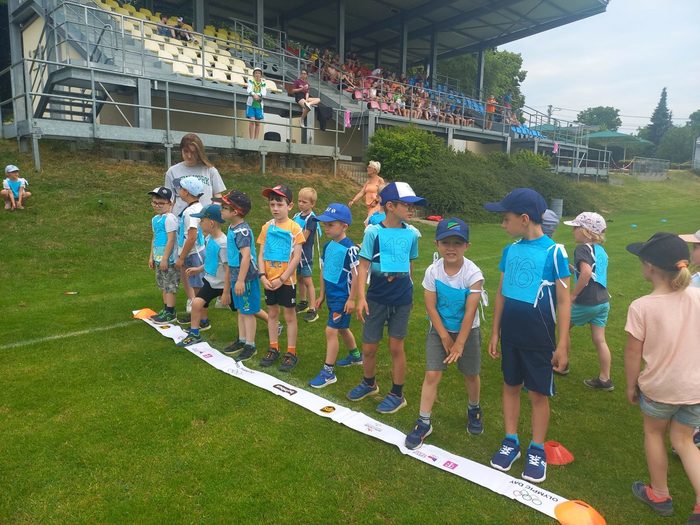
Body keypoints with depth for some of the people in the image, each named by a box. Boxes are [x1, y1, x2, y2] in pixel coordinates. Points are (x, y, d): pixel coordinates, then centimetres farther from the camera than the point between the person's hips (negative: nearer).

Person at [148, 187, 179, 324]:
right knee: (164, 285, 16)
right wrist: (151, 256, 18)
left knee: (170, 286, -1)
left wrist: (165, 258, -19)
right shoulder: (155, 219, 12)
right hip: (159, 258, 9)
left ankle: (170, 314, 7)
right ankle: (165, 310, 26)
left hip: (168, 259, -9)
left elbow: (171, 240, -19)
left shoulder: (169, 218, -16)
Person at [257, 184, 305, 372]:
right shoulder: (267, 227, 2)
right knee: (272, 313, 15)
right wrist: (263, 276, -8)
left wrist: (282, 278, -16)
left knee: (289, 316, 7)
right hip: (269, 280, 4)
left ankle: (291, 353, 17)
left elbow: (296, 257, -13)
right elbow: (261, 254, 3)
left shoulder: (294, 228, -11)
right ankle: (273, 349, 29)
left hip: (287, 280, -4)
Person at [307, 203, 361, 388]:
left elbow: (356, 274, -17)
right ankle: (355, 354, 45)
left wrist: (351, 299, -16)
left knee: (331, 330, -7)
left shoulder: (349, 248, -18)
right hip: (331, 295, 8)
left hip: (342, 297, -8)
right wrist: (321, 295, 16)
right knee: (342, 328, 22)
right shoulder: (327, 246, 5)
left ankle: (328, 372, 3)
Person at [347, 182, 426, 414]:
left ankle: (397, 394, 24)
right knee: (369, 347, 9)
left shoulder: (411, 234, -1)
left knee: (396, 346, 8)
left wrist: (405, 286, 13)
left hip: (402, 299, 1)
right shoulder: (373, 232, -10)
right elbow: (363, 266, -10)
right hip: (376, 298, -1)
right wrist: (361, 297, -16)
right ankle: (369, 383, 37)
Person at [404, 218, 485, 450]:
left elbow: (470, 312, -19)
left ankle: (474, 410, 43)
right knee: (432, 375, -4)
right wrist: (444, 336, -12)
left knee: (471, 374, 15)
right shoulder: (433, 271, -15)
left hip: (467, 331, 0)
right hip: (439, 330, 1)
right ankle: (424, 422, 7)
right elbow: (431, 307, -12)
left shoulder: (473, 274, -21)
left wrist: (459, 343, -17)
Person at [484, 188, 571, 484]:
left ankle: (537, 451, 25)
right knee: (510, 386, 14)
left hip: (539, 339, -5)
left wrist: (562, 343, -9)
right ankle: (511, 442, 30)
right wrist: (495, 333, 10)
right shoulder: (510, 250, 2)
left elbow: (564, 300, -9)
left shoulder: (554, 252, -13)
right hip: (510, 335, 5)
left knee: (538, 393, 8)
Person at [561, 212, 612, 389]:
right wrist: (576, 270, 21)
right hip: (603, 301, 7)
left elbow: (586, 273, -31)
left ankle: (562, 365, 27)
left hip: (586, 302, -7)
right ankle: (605, 379, 17)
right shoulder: (600, 250, 11)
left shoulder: (582, 249, -15)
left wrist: (573, 295, -23)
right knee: (600, 340, 11)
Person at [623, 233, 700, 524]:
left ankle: (659, 494, 37)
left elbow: (633, 353, -14)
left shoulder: (641, 307, -21)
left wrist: (631, 385, 2)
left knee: (653, 433, 23)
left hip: (658, 387, -3)